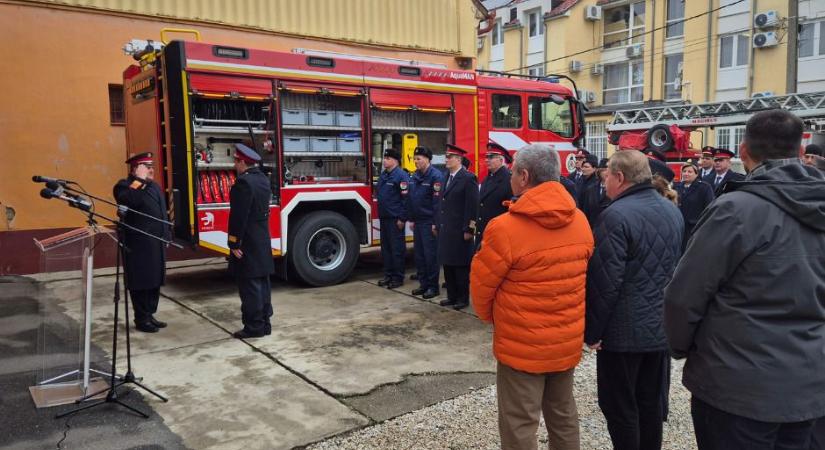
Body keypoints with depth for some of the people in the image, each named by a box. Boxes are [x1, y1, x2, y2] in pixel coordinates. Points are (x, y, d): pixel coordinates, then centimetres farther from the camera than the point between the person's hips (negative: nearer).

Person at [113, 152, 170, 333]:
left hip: (156, 244, 8)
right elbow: (128, 201, -31)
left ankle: (149, 315, 25)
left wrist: (166, 237, 18)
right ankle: (141, 320, 12)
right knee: (140, 283, 1)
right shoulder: (125, 185, -8)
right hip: (139, 246, -8)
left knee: (154, 281, 13)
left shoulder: (154, 186, 16)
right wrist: (139, 180, -22)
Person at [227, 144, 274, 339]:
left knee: (249, 285, -3)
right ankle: (264, 323, 19)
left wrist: (234, 243, -16)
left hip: (247, 243, -9)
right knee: (262, 283, 12)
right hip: (262, 241, 9)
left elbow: (238, 217, -20)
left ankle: (254, 326, 2)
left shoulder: (243, 182, -18)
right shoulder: (263, 179, 11)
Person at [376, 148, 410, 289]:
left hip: (395, 219, -9)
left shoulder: (401, 175, -12)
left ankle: (398, 278, 6)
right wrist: (380, 213, 17)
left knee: (397, 248, -1)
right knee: (385, 247, 14)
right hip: (384, 218, 9)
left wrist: (402, 219, -18)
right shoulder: (383, 175, 14)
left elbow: (405, 198, -16)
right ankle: (388, 275, 23)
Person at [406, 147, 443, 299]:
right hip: (417, 222, 8)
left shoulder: (436, 176, -13)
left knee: (430, 254, -2)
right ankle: (423, 284, 23)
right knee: (419, 254, 13)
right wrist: (411, 219, 13)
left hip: (429, 222, -8)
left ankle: (433, 286, 8)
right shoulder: (415, 176, 12)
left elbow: (438, 201, -17)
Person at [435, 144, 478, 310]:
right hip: (445, 230, 7)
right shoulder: (447, 178, 14)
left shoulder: (468, 178, -10)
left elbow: (472, 206, -14)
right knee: (447, 264, 11)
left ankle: (463, 298, 14)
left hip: (459, 231, -7)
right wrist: (437, 223, 14)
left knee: (461, 266, 2)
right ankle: (452, 296, 23)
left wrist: (469, 229, -17)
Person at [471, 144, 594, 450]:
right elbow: (579, 274, 7)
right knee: (563, 415, 23)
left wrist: (492, 318, 9)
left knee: (519, 425, 9)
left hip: (522, 344, -6)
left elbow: (481, 285, -11)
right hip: (568, 339, 6)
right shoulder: (581, 221, -2)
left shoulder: (505, 227, -22)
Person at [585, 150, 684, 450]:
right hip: (663, 326, 8)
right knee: (652, 402, 19)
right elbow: (676, 266, 16)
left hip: (624, 331, -8)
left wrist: (592, 330, -13)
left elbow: (604, 281, -23)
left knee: (620, 406, 6)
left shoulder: (616, 216, -21)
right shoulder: (672, 210, 6)